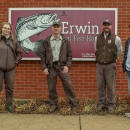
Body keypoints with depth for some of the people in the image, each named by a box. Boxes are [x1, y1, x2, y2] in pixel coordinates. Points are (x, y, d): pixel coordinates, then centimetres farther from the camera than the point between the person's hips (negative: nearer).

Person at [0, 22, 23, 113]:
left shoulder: (14, 41, 7)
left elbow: (19, 53, 13)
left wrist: (16, 62, 3)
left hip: (11, 68, 2)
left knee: (10, 88, 9)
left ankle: (9, 105, 21)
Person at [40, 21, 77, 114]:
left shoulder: (65, 41, 5)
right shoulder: (47, 41, 5)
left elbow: (70, 54, 4)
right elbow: (42, 54, 5)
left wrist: (67, 66, -8)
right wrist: (44, 67, -2)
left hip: (62, 66, -1)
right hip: (50, 67, 1)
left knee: (68, 86, -2)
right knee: (51, 88, 7)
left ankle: (73, 105, 8)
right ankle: (53, 105, 23)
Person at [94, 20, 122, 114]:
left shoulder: (116, 38, -3)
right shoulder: (97, 38, 6)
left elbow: (119, 51, 11)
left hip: (110, 65, -3)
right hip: (99, 65, 3)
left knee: (110, 86, 1)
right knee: (100, 86, 7)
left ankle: (111, 105, 12)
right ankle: (101, 104, 19)